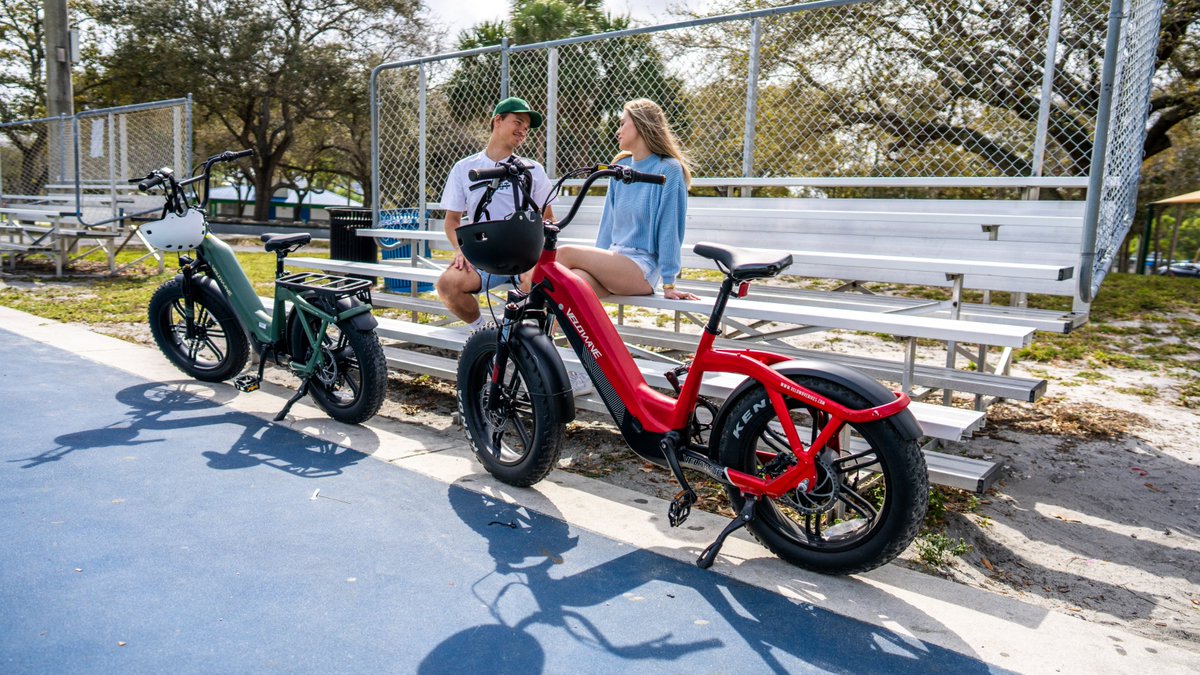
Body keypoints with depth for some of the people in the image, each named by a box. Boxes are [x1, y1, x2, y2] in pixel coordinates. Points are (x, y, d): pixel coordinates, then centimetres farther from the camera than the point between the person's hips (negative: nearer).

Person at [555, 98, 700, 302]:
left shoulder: (668, 170, -5)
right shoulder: (621, 166, 16)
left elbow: (669, 228, -8)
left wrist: (669, 284, -9)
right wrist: (599, 264, 13)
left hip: (642, 269, -5)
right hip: (613, 261, 5)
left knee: (566, 253, -23)